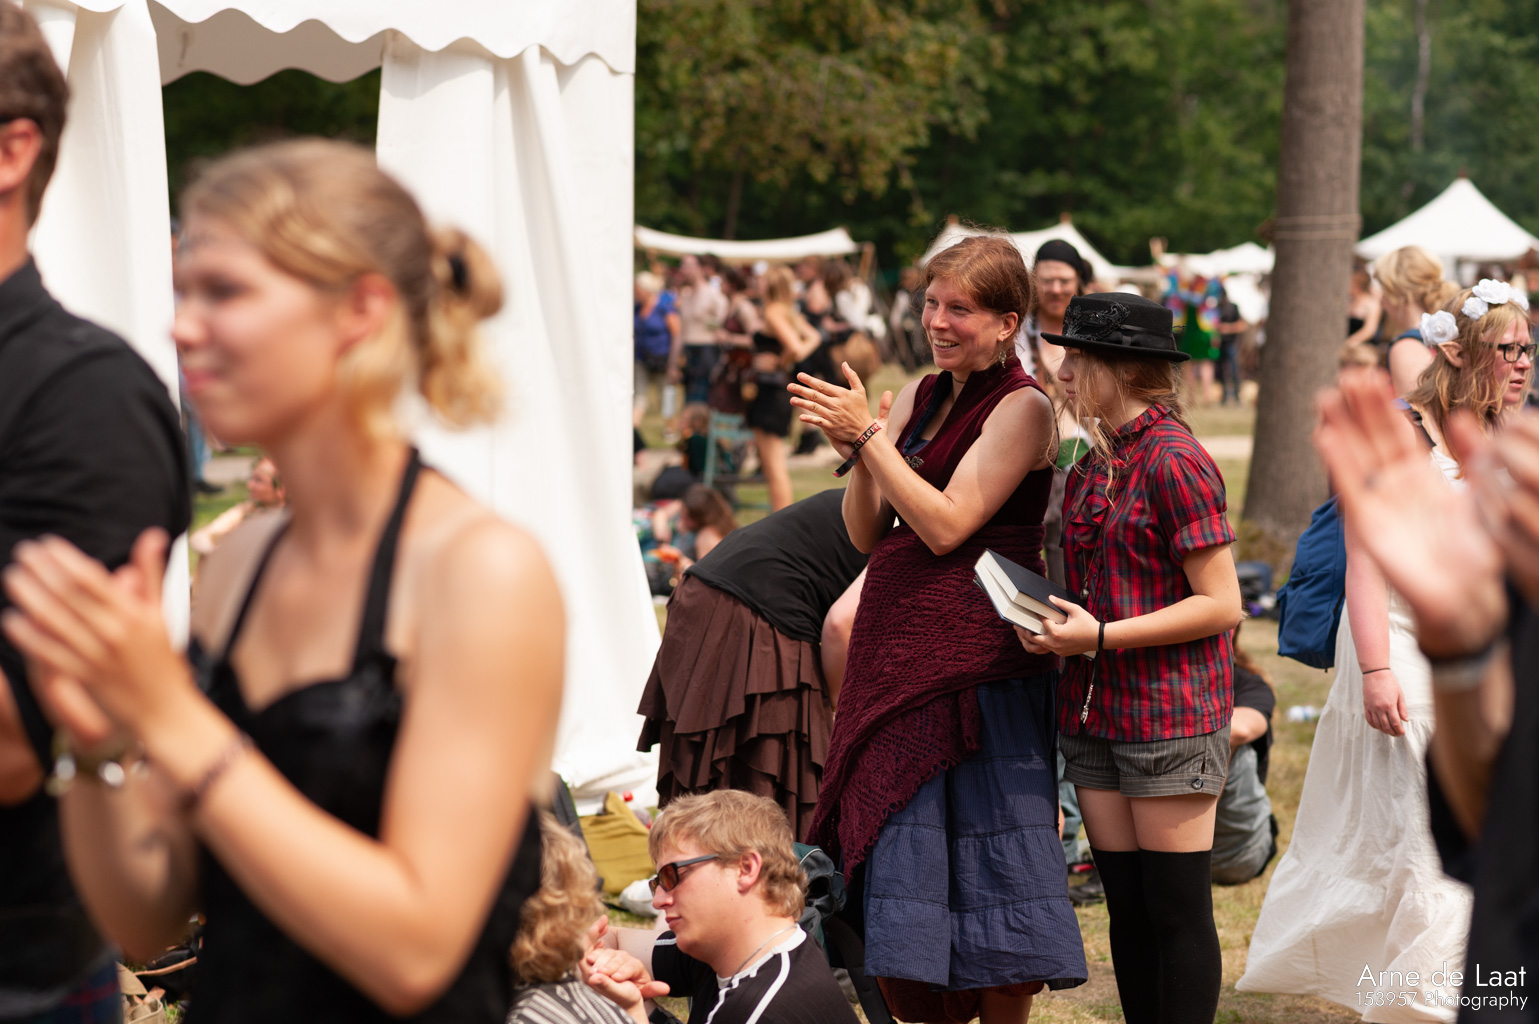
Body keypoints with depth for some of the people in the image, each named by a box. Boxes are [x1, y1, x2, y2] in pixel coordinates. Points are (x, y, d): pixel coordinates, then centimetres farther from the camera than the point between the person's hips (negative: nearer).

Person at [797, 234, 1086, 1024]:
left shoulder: (1021, 408, -7)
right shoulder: (920, 395, 13)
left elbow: (947, 524, -17)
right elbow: (867, 535, 10)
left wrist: (868, 434, -16)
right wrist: (855, 454, -7)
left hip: (978, 655, -7)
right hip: (899, 647, 7)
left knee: (986, 841, -3)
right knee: (902, 843, 9)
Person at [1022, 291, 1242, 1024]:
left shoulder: (1175, 461, -13)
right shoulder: (1094, 466, 13)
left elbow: (1222, 605, -15)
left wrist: (1101, 636, -17)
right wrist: (1053, 627, 2)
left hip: (1171, 712, -8)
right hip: (1096, 710, 8)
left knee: (1178, 909, -2)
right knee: (1126, 907, 12)